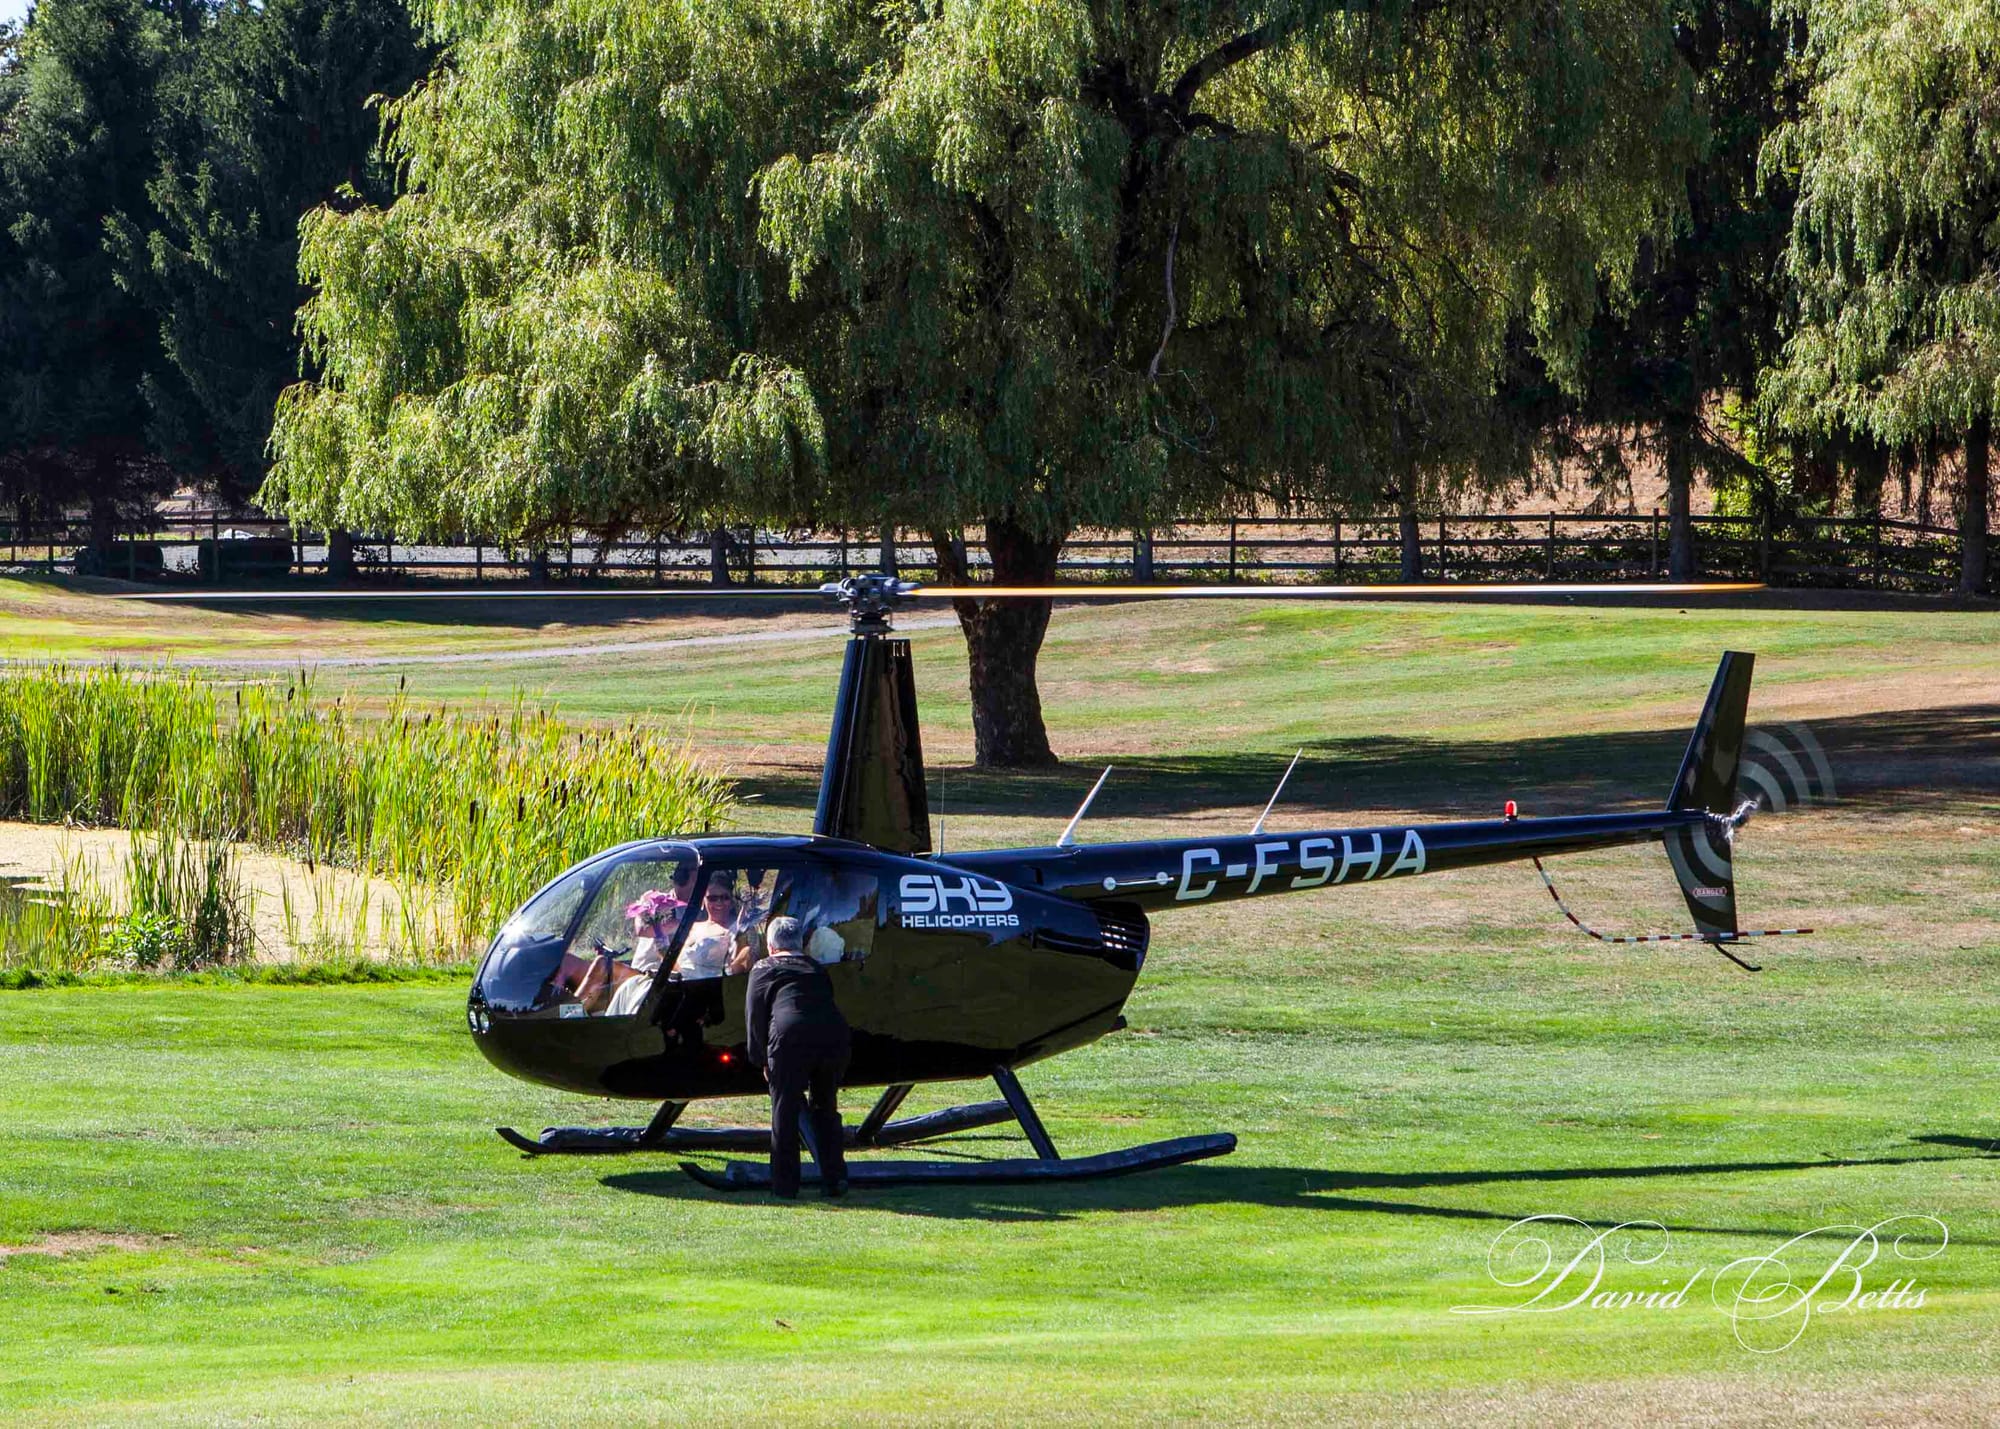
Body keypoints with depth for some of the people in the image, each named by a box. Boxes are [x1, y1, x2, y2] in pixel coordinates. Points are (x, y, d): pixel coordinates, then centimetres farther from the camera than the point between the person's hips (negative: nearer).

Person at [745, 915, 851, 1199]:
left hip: (791, 1037, -4)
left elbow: (755, 1016, 12)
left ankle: (785, 1184, 5)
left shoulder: (763, 970, 18)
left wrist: (762, 1060, 17)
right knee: (826, 1109, 19)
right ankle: (835, 1179, 16)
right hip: (834, 1035, 4)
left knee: (785, 1111, 6)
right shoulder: (817, 970, 31)